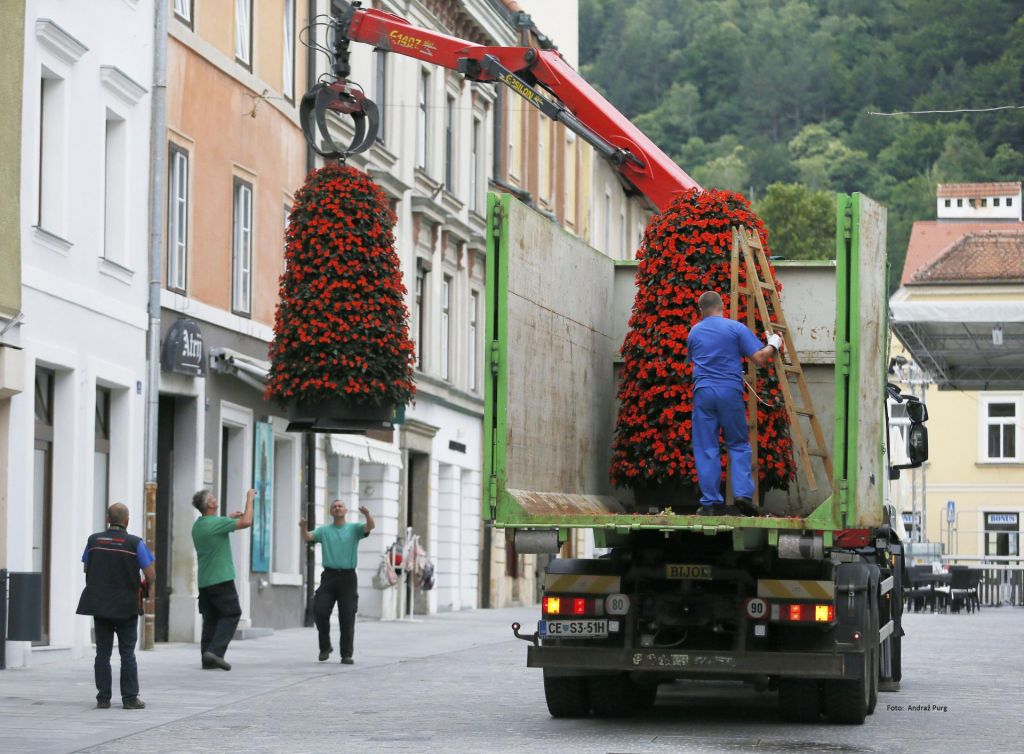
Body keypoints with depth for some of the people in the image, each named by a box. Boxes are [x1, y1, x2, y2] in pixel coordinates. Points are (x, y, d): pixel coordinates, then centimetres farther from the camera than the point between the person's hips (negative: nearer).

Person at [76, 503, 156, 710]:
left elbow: (86, 569, 13)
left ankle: (103, 698, 6)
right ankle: (130, 698, 3)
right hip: (126, 606, -2)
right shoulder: (135, 543, -10)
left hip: (99, 605, 2)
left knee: (103, 652, 8)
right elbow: (151, 576, -8)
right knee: (127, 653, 5)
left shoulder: (94, 540, 0)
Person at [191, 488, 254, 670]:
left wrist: (229, 518, 29)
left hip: (204, 581, 8)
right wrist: (249, 499, -3)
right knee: (231, 614, -1)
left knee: (211, 618, 9)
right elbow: (246, 522, -16)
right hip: (221, 580, -8)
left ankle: (208, 659, 5)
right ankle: (215, 651, -14)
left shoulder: (197, 525, 10)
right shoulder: (217, 522, -16)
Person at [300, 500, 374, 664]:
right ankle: (325, 646, 9)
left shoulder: (354, 529, 8)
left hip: (347, 577, -1)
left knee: (347, 617, -2)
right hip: (329, 575, 1)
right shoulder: (324, 531, 13)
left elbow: (370, 527, -9)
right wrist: (302, 527, -24)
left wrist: (367, 514, -32)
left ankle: (346, 654, 4)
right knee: (320, 611, -11)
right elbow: (308, 537, -1)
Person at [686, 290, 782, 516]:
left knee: (706, 449, 4)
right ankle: (742, 493, -6)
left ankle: (710, 502, 2)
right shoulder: (736, 328, 1)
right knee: (739, 445, 9)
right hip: (730, 391, -2)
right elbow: (759, 358, -4)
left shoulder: (694, 333, 13)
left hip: (703, 392, 2)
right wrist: (773, 345, 14)